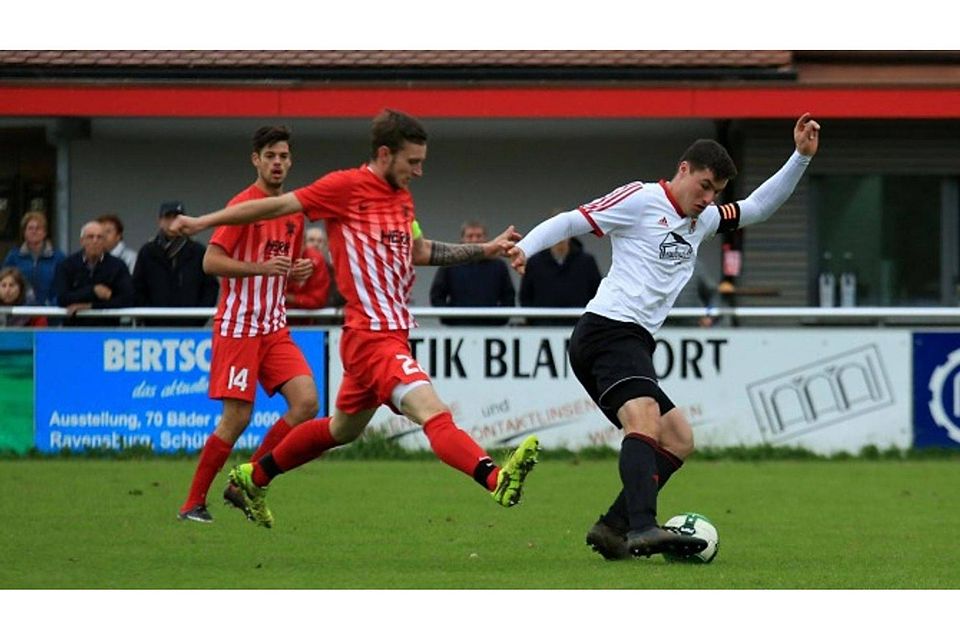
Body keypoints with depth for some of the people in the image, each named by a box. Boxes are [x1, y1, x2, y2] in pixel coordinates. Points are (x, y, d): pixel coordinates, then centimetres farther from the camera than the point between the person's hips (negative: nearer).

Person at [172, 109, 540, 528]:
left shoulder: (402, 198, 15)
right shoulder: (346, 187, -9)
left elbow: (419, 252, 30)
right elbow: (278, 206, -4)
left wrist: (486, 250, 24)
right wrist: (203, 222, -1)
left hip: (392, 333, 9)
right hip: (372, 335, -9)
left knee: (342, 430, 23)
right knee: (434, 414, -27)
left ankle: (252, 478, 38)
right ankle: (496, 479, -46)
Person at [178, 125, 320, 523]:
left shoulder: (294, 212, 13)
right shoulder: (244, 205, -10)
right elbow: (211, 262, -16)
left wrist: (301, 270, 4)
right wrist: (260, 267, -28)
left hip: (275, 327, 7)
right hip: (238, 325, -7)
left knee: (306, 403, -8)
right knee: (236, 418, -9)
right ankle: (193, 504, 4)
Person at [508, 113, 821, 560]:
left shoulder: (701, 220, 24)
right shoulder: (641, 200, -1)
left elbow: (757, 208, 28)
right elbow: (573, 221, -4)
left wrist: (801, 157, 19)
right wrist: (525, 246, -19)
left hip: (632, 346, 10)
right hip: (609, 329, -10)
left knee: (679, 440, 11)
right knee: (645, 419, -30)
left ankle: (613, 529, 3)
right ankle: (643, 528, -47)